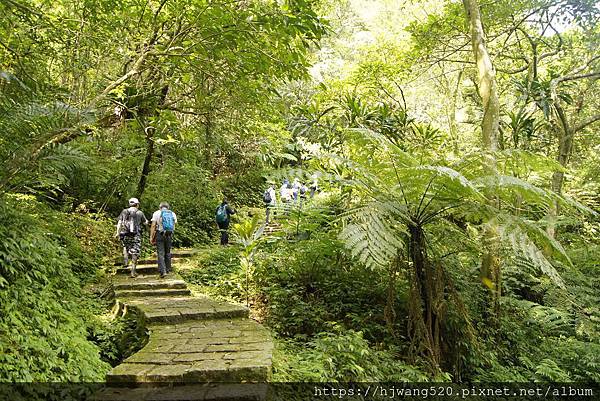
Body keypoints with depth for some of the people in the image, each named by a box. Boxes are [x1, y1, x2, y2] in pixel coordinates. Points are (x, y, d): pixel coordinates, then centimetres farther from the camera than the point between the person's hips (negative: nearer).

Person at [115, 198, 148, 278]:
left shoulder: (124, 211, 8)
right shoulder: (140, 213, 3)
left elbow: (119, 222, 1)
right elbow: (145, 223, 12)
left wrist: (118, 233, 0)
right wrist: (146, 220, 33)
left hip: (125, 235, 2)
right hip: (136, 235, -2)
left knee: (125, 246, 31)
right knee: (135, 253, 3)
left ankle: (125, 260, 13)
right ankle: (133, 271, 3)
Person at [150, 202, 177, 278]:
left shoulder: (156, 213, 1)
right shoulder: (173, 214, 10)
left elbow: (153, 225, -5)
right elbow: (174, 224, 7)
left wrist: (151, 237, -4)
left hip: (160, 234, -3)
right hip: (170, 235, 3)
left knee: (160, 253, -4)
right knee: (168, 252, 15)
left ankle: (163, 271, -14)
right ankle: (168, 269, 21)